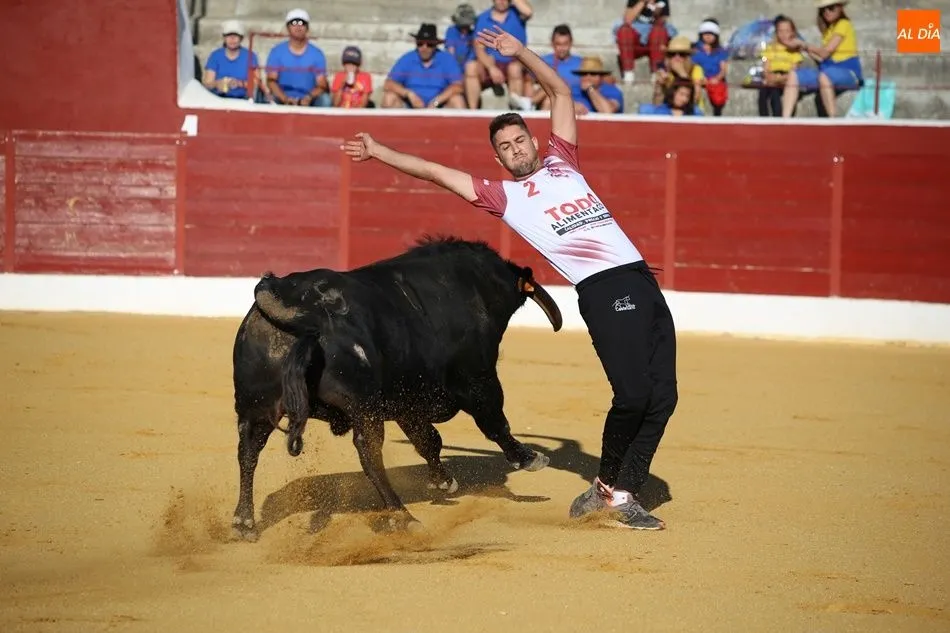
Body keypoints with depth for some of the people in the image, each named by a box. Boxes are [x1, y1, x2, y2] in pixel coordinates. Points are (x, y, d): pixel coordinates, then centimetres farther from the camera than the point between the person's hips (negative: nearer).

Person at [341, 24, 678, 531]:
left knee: (662, 396, 0)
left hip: (643, 282, 6)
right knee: (633, 391, -20)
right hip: (603, 289, -6)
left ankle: (621, 495, 6)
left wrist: (521, 53, 18)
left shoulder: (562, 164, 22)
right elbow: (435, 172, 11)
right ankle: (609, 484, 0)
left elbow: (560, 92, 26)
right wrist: (378, 152, 11)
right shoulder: (502, 195, 10)